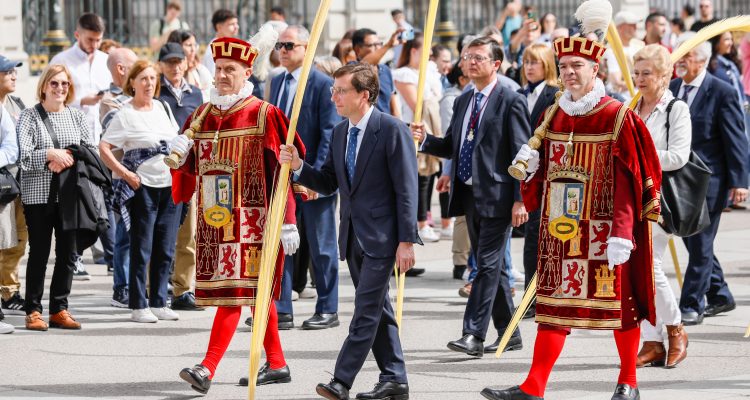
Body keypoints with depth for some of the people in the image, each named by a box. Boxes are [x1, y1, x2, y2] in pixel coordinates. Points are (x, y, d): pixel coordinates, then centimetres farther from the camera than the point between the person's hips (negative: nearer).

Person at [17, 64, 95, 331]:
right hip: (39, 195, -4)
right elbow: (23, 156, -9)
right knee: (39, 253, -1)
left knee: (68, 254, 5)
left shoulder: (77, 117, 10)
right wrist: (50, 155, -20)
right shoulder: (30, 117, 0)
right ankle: (33, 311, 5)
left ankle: (59, 309, 13)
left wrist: (68, 159, -12)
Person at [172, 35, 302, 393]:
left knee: (236, 289, -11)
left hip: (248, 220, -6)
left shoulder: (263, 115, -5)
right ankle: (276, 364, 21)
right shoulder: (201, 116, 11)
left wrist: (287, 223, -12)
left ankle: (208, 369, -19)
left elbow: (280, 172, -8)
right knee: (256, 291, 12)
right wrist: (180, 155, -9)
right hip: (212, 218, 6)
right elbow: (189, 173, 15)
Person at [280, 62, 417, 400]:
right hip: (353, 236, 8)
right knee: (376, 309, 12)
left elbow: (406, 189, -13)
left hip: (381, 236, -8)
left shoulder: (391, 130, -12)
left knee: (366, 309, -8)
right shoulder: (340, 133, 10)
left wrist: (406, 241, -16)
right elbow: (329, 184, 15)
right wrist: (298, 166, -3)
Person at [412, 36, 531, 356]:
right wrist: (424, 140, 0)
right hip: (469, 195, 8)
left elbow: (522, 154, -10)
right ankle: (509, 334, 21)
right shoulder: (462, 102, 17)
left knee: (488, 264, -10)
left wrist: (520, 199, -16)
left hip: (497, 195, -8)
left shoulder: (510, 102, -7)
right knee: (490, 266, 12)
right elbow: (452, 148, 20)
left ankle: (474, 335, -14)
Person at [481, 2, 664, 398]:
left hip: (603, 228, -5)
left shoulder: (618, 117, -8)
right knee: (553, 302, 3)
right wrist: (530, 166, -4)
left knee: (620, 300, 5)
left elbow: (627, 183, -11)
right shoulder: (552, 116, 9)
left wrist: (622, 233, -18)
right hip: (560, 228, 5)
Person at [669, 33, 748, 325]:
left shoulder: (721, 92, -10)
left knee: (700, 244, -5)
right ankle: (719, 297, 27)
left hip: (709, 180, -7)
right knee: (694, 242, 14)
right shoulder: (671, 89, 8)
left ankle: (691, 306, -1)